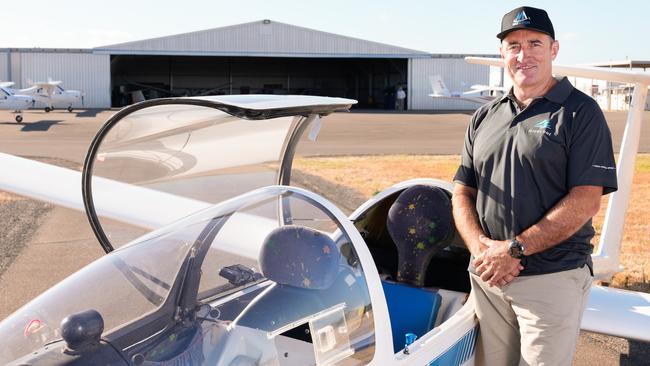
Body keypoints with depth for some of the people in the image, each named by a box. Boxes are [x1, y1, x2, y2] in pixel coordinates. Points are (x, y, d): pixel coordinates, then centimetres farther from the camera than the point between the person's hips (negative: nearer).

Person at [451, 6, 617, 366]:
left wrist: (515, 249, -17)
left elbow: (586, 201, -12)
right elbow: (462, 193, 11)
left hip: (552, 278, -4)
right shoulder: (484, 118, 12)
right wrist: (483, 249, -8)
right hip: (487, 275, 5)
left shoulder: (580, 112, -3)